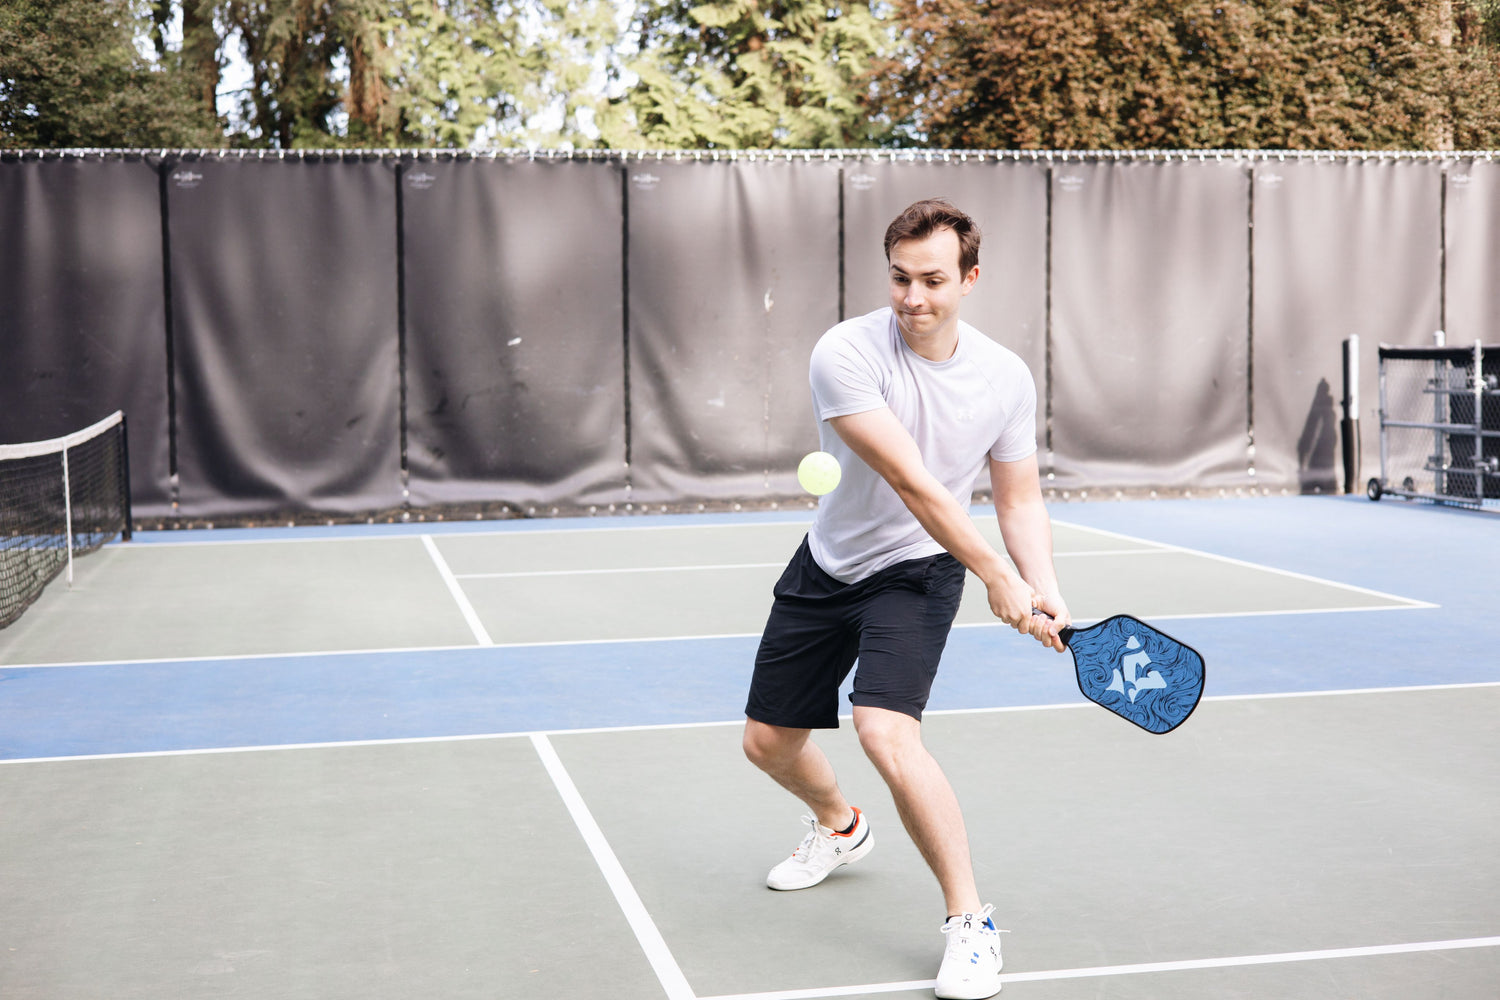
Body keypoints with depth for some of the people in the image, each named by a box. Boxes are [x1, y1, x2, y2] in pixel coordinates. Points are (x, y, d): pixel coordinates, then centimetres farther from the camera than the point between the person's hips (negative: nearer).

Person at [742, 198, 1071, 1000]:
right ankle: (840, 827, 48)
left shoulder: (1006, 378, -10)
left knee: (887, 734, -26)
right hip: (827, 566, 2)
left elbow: (1020, 498, 0)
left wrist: (1043, 590, -17)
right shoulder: (846, 353, -22)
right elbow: (911, 482, -27)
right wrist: (995, 574, -29)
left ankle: (971, 924, -12)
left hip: (916, 575, -2)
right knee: (768, 743, 13)